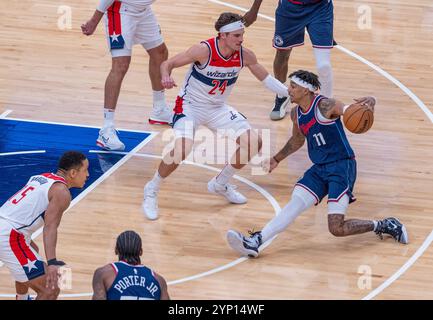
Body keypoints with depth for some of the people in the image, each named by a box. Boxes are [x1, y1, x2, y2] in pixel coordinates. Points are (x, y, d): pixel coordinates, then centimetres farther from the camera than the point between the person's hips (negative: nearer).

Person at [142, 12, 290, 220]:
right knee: (182, 149, -30)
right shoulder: (204, 50, -26)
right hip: (190, 106, -6)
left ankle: (220, 184, 20)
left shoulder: (245, 55, -11)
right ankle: (151, 191, -5)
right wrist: (166, 77, -41)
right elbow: (167, 64, -19)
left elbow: (265, 78, 7)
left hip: (218, 109, 6)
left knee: (253, 142, -4)